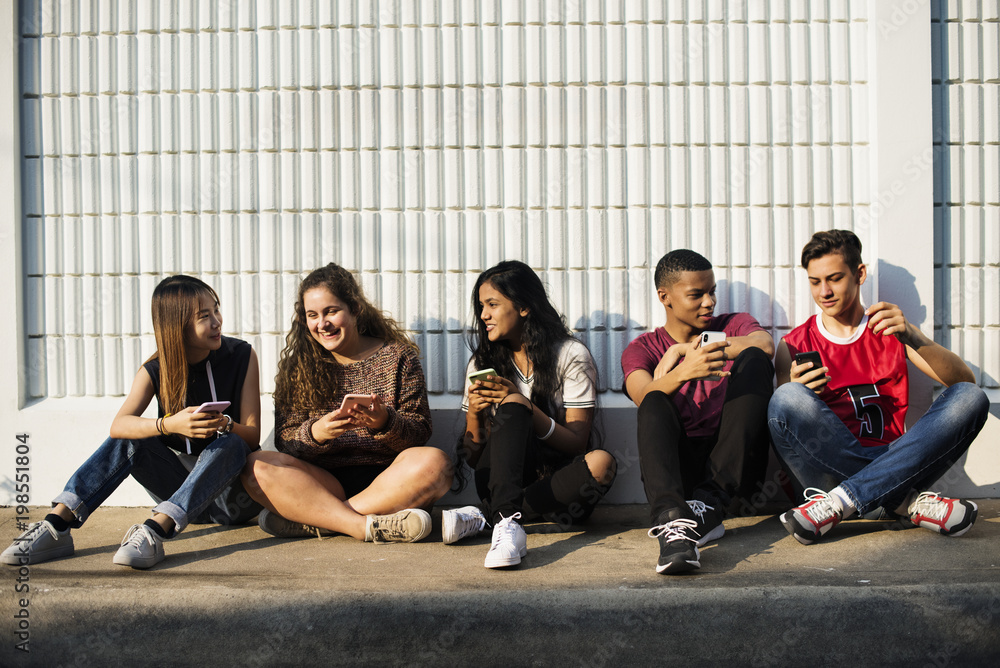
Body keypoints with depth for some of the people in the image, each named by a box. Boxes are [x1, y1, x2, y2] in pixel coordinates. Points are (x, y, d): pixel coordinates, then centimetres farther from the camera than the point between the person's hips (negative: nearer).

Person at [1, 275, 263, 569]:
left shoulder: (241, 355, -7)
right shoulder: (156, 371, -3)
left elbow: (252, 435, -9)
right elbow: (118, 425, -21)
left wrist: (225, 424, -32)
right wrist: (169, 425, -40)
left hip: (234, 495, -2)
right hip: (181, 484, 2)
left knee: (229, 444, -33)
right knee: (129, 439, -19)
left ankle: (154, 531, -48)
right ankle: (56, 526, -30)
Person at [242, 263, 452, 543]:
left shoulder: (397, 356, 8)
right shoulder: (298, 366, 12)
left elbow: (420, 433, 0)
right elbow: (284, 440, 2)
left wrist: (385, 422, -21)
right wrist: (316, 433, -20)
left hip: (386, 480, -1)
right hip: (323, 482, 1)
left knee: (434, 463, -31)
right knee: (258, 466, -24)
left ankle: (309, 520, -27)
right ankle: (369, 526, -35)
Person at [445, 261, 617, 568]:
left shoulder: (571, 355, 0)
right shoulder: (482, 364, 10)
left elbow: (577, 444, -7)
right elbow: (474, 458, 9)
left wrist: (526, 406, -20)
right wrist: (474, 415, -12)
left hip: (559, 481, -1)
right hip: (502, 481, 1)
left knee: (601, 462, -35)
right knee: (511, 404, -27)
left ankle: (488, 518, -34)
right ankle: (507, 522, -48)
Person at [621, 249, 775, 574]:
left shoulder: (734, 325, 17)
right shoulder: (642, 348, 13)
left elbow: (766, 345, -10)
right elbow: (642, 394, -11)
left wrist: (683, 349, -12)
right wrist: (683, 372, -33)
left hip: (733, 464, 1)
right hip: (679, 464, -1)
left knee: (754, 360, -17)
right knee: (655, 403, -27)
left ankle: (710, 505, -32)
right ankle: (671, 522, -51)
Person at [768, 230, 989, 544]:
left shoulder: (890, 330, 15)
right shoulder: (794, 345, 12)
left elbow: (965, 380, 1)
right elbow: (781, 413, 3)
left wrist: (913, 338, -17)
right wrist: (799, 392, -20)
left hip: (893, 464, 2)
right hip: (829, 468, -2)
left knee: (970, 399, -20)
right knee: (787, 398, -28)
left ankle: (841, 500, -29)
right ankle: (909, 502, -25)